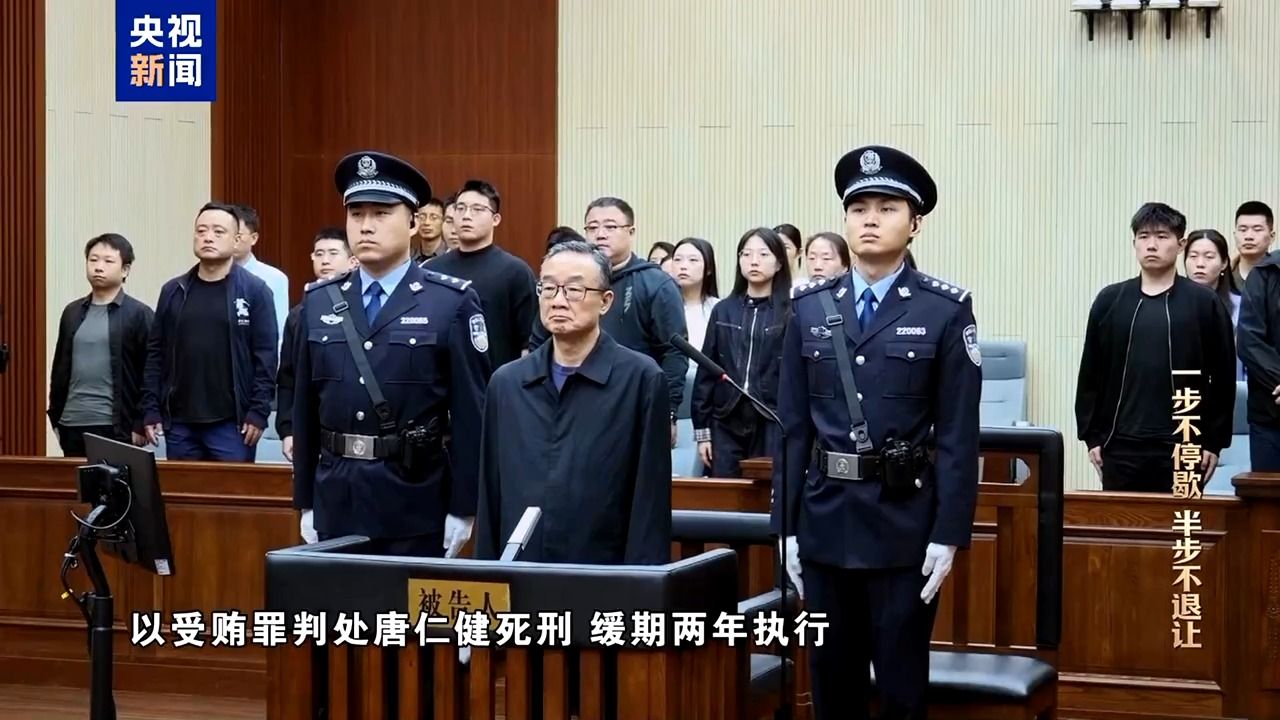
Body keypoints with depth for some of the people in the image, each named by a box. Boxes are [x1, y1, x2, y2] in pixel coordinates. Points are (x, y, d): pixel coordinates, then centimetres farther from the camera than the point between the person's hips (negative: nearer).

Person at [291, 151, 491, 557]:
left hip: (416, 506, -3)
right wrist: (306, 502, 8)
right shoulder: (318, 302, 7)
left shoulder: (453, 303, -5)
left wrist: (463, 509, -8)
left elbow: (471, 411, -6)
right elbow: (304, 408, 9)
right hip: (336, 504, 4)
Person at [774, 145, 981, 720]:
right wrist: (787, 526, 3)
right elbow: (792, 427, 6)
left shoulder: (947, 310, -4)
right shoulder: (809, 308, 6)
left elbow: (959, 434, -5)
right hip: (825, 519, 3)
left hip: (905, 521, -3)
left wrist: (949, 534, -10)